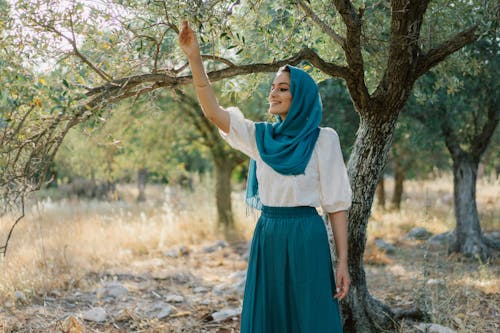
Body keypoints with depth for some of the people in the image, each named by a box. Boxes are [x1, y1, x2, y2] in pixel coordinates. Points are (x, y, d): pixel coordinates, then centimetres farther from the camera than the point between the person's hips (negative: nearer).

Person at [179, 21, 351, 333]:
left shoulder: (323, 140, -4)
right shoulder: (261, 136, 8)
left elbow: (337, 202, -4)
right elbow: (213, 111, -2)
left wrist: (343, 261, -8)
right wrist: (195, 58, -11)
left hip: (306, 238, -4)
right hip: (267, 237, 5)